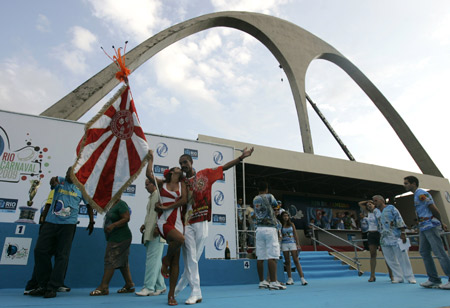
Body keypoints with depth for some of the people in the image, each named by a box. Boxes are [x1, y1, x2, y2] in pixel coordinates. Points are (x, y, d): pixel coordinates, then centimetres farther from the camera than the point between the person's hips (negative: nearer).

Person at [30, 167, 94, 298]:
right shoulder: (60, 181, 8)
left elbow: (89, 204, 18)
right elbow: (53, 180, -17)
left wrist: (91, 221, 16)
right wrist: (54, 181, -42)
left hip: (68, 225, -2)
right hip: (50, 222, 2)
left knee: (62, 255, -3)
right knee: (40, 250, 1)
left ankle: (53, 287, 4)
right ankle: (43, 285, 16)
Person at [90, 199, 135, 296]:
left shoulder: (121, 204, -14)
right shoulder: (112, 205, 16)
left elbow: (126, 218, -22)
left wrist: (113, 225, -27)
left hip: (119, 239, -10)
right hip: (114, 238, 10)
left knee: (110, 261, -7)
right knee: (122, 262, 12)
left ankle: (103, 287, -2)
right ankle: (129, 285, 18)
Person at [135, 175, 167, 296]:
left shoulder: (159, 193, -4)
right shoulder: (151, 197, 24)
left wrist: (158, 227, -21)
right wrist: (145, 225, 15)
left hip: (156, 233, -9)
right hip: (149, 233, 9)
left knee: (152, 259, -9)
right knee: (155, 260, 10)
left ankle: (149, 287, -4)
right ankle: (160, 287, 17)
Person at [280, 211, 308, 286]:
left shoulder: (292, 224, 8)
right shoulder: (281, 225, 5)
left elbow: (295, 235, 7)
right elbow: (279, 235, 4)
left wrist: (298, 244, 1)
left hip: (292, 243, 0)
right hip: (284, 244, 0)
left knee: (296, 261, -6)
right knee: (287, 261, 3)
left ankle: (302, 278, -6)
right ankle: (290, 279, 8)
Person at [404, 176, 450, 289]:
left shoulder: (421, 193, -12)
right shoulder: (417, 195, 19)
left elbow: (434, 209, -13)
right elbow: (434, 209, 22)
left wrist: (440, 222, -2)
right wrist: (441, 223, 20)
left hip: (430, 226, -10)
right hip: (423, 227, 10)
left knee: (439, 253, -7)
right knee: (424, 252, 9)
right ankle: (434, 279, 14)